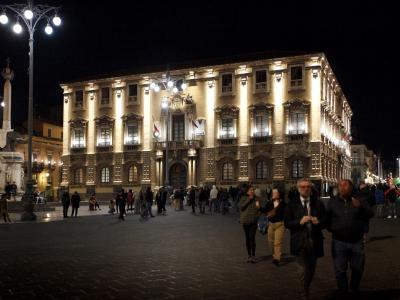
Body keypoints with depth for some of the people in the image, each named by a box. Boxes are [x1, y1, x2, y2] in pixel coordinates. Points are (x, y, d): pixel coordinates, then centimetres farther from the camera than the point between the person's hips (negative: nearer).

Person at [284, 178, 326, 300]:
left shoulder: (318, 203, 6)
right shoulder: (292, 204, -1)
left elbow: (325, 220, 8)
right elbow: (287, 223, -4)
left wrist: (318, 221, -13)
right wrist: (300, 222, -18)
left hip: (314, 241, 3)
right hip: (300, 242, -3)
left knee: (311, 270, 15)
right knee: (303, 270, -3)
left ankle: (306, 289, 38)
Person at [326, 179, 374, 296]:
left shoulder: (360, 200, -1)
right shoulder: (332, 202, 2)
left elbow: (370, 214, -11)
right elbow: (327, 218, 11)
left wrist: (360, 206, -27)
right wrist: (332, 229, 1)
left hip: (357, 241, 0)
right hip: (339, 242, 0)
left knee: (357, 268, 14)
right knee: (340, 270, 4)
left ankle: (355, 289, 40)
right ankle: (342, 292, 21)